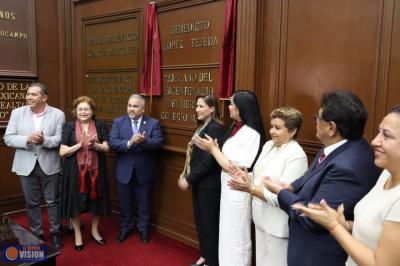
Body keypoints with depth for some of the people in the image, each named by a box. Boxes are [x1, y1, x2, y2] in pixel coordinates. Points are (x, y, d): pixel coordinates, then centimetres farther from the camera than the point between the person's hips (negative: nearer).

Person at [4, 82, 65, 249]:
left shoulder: (58, 114, -5)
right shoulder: (17, 113, 1)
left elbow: (61, 139, -9)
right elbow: (8, 138, -3)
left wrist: (44, 140, -28)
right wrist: (27, 139, -21)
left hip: (49, 165, -2)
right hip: (26, 165, 2)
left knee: (53, 201, 9)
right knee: (31, 203, 14)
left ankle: (55, 233, 26)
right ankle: (37, 234, 31)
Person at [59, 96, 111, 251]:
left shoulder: (100, 125, 2)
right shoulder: (69, 126, -2)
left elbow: (106, 148, -1)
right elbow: (62, 152, -7)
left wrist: (95, 145, -21)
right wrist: (80, 144, -19)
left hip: (96, 170, 2)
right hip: (75, 171, -1)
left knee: (96, 200, 11)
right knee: (75, 201, 6)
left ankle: (95, 231, 33)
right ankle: (77, 235, 26)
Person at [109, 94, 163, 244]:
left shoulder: (153, 123, -4)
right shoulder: (118, 122, -2)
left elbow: (158, 143, -15)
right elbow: (112, 143, -14)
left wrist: (144, 141, -32)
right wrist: (129, 143, -30)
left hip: (144, 171, -1)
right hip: (124, 171, 1)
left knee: (144, 203, 15)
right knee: (124, 203, 17)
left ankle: (143, 229, 36)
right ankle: (125, 228, 39)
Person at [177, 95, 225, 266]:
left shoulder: (215, 128, -19)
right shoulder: (202, 126, 10)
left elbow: (208, 160, -23)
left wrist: (189, 180, -17)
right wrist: (185, 174, 3)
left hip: (209, 184, -9)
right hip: (199, 182, 9)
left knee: (209, 222, 6)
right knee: (200, 220, 19)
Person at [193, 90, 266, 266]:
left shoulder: (251, 134, -21)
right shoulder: (236, 128, 7)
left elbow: (231, 166, -23)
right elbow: (228, 159, 7)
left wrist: (213, 148, -12)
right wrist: (209, 148, -3)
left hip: (238, 192, -9)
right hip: (228, 189, 9)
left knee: (236, 237, 8)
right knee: (228, 234, 21)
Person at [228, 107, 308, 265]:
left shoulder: (296, 156, -21)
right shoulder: (268, 145, 4)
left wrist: (250, 189, -27)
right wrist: (246, 176, -9)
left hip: (277, 225, -7)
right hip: (261, 218, 7)